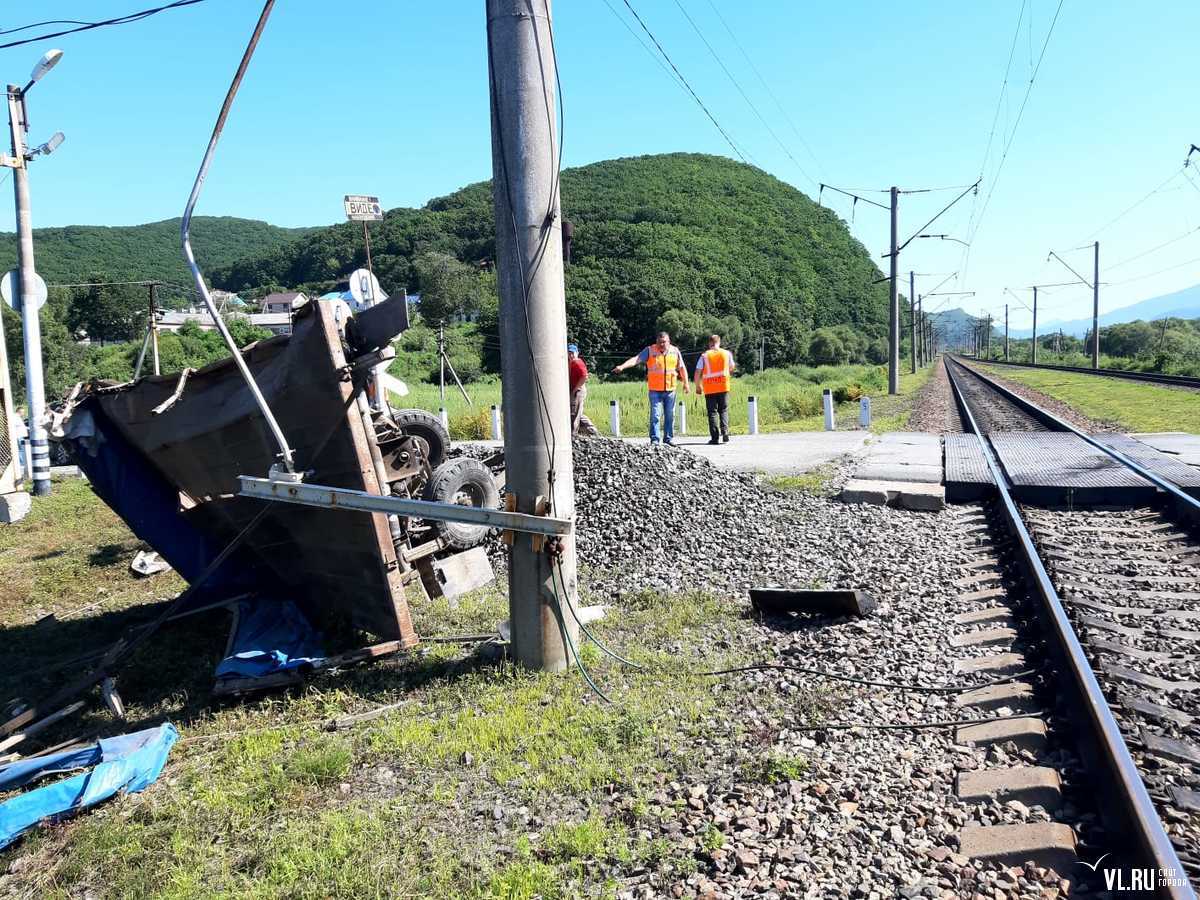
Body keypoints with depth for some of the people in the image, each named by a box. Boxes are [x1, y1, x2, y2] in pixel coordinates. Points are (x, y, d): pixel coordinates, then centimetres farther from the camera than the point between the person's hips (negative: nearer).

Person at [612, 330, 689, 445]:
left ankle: (669, 438, 18)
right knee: (655, 415, -5)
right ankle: (654, 440, -1)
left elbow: (682, 368, 14)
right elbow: (636, 359, -13)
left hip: (670, 389, 3)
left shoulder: (675, 351, 6)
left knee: (670, 415, 7)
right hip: (655, 390, -3)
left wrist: (686, 384, 13)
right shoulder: (650, 350, -2)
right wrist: (622, 366, -27)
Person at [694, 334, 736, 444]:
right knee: (723, 411, 11)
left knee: (712, 412, 3)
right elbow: (732, 368, 19)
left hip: (709, 388, -1)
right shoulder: (727, 353, 4)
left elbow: (698, 372, -3)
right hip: (723, 387, 1)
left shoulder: (704, 356, -2)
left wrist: (698, 386, 10)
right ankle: (725, 434, -5)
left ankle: (715, 437, -1)